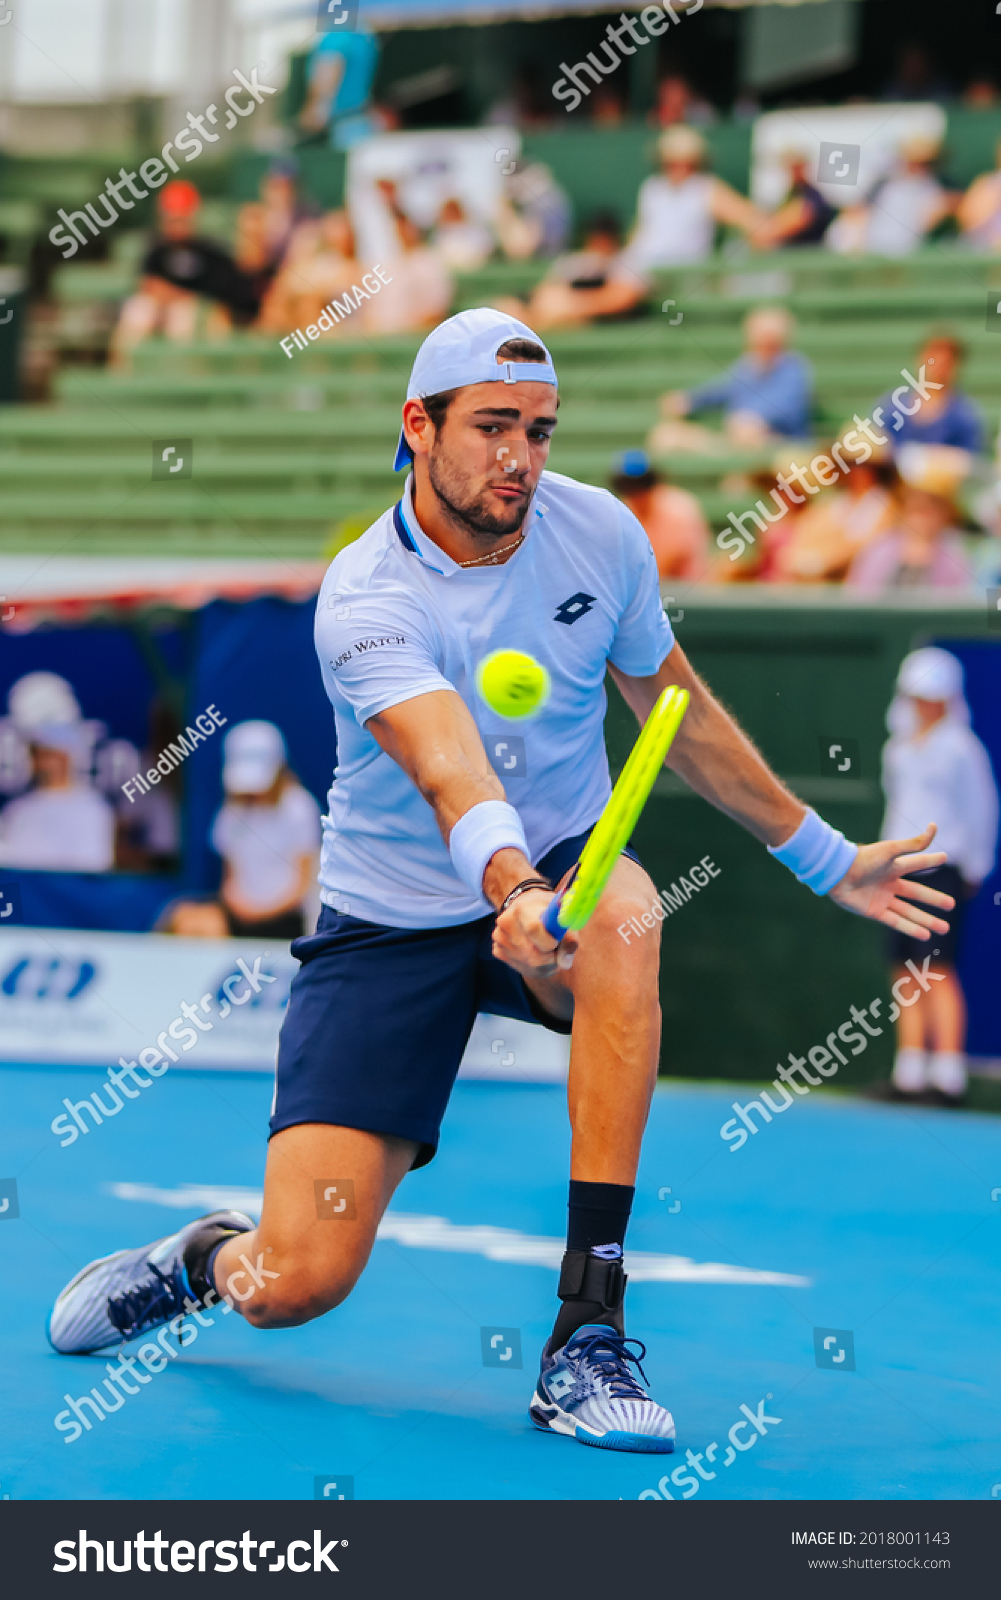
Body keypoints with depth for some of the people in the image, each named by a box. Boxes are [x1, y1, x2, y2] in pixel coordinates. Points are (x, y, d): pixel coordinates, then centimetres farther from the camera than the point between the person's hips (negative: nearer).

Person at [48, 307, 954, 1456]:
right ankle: (202, 1256, 28)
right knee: (296, 1284, -14)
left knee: (623, 917, -38)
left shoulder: (598, 533, -6)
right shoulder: (365, 603, -21)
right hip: (392, 919, -3)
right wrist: (511, 890, -60)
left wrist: (826, 860, 15)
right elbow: (452, 775, -39)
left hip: (561, 871, 3)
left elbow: (682, 717, 10)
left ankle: (588, 1327, -31)